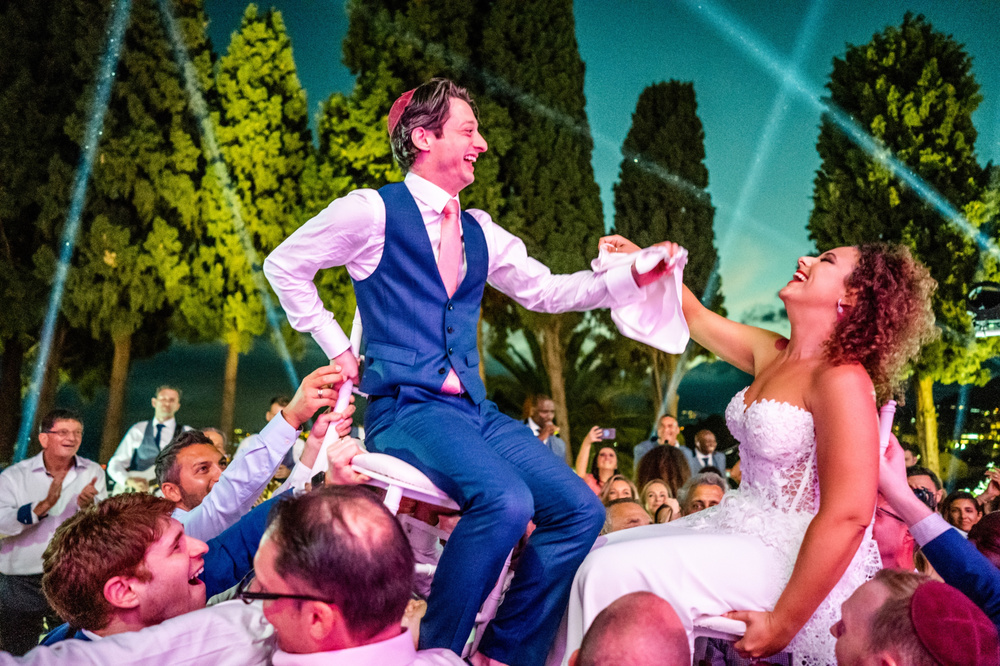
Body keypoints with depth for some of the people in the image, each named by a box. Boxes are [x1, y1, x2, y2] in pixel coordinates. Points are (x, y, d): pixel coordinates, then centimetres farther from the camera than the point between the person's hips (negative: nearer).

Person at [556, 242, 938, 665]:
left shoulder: (843, 380, -19)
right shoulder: (772, 355, 7)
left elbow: (848, 517, -24)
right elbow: (697, 318, 22)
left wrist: (781, 624, -23)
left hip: (799, 563, -9)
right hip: (745, 531, 9)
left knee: (617, 570, -20)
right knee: (600, 554, 6)